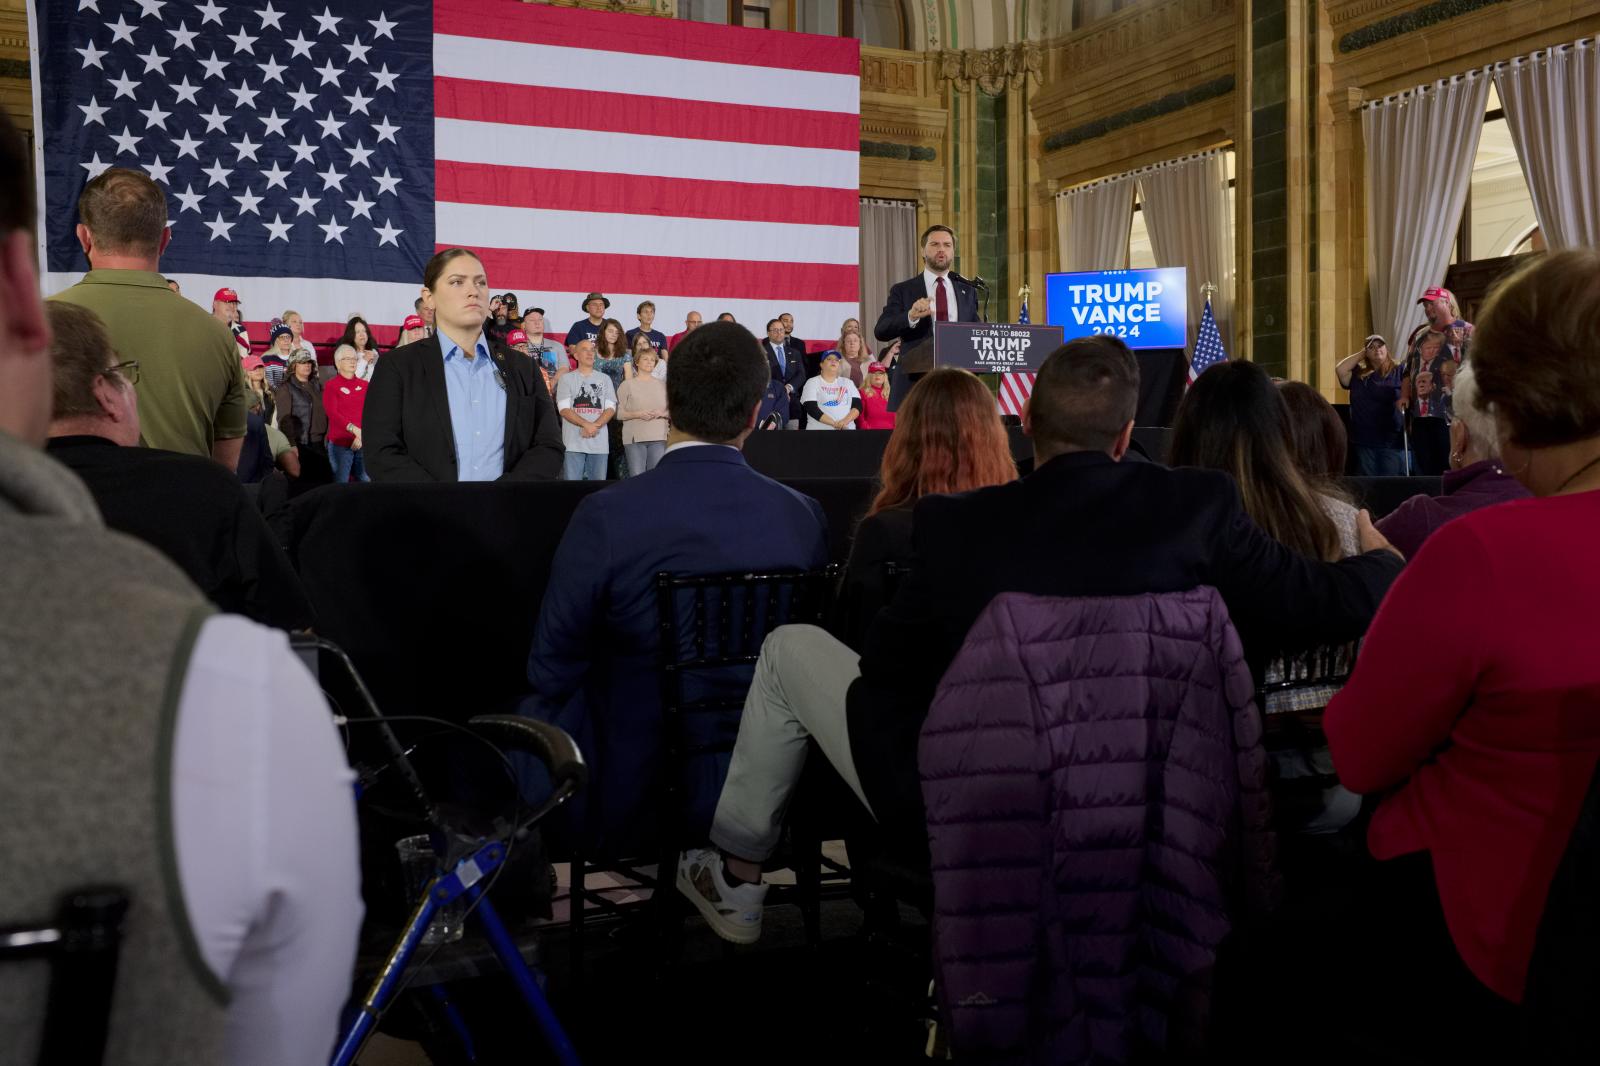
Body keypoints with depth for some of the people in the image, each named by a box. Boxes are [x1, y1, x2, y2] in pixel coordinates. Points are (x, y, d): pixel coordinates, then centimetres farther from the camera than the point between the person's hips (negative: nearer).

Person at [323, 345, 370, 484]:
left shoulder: (365, 385, 13)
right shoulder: (330, 385, 3)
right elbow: (332, 413, -8)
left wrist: (362, 435, -10)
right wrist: (354, 429, -22)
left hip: (363, 443, 3)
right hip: (340, 443, -3)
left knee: (367, 479, -2)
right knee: (341, 481, -5)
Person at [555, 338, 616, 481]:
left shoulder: (604, 379, 15)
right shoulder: (567, 378, 7)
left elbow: (611, 407, 6)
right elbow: (564, 408, -3)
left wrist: (595, 425, -12)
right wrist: (586, 424, -17)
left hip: (599, 441, 3)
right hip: (574, 441, -3)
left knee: (598, 480, 3)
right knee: (572, 480, -6)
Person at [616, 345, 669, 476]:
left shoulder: (662, 384, 13)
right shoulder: (628, 384, 3)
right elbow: (618, 413, -3)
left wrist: (661, 413, -9)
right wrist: (637, 414, -16)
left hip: (658, 437, 3)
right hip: (635, 438, -3)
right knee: (637, 477, -5)